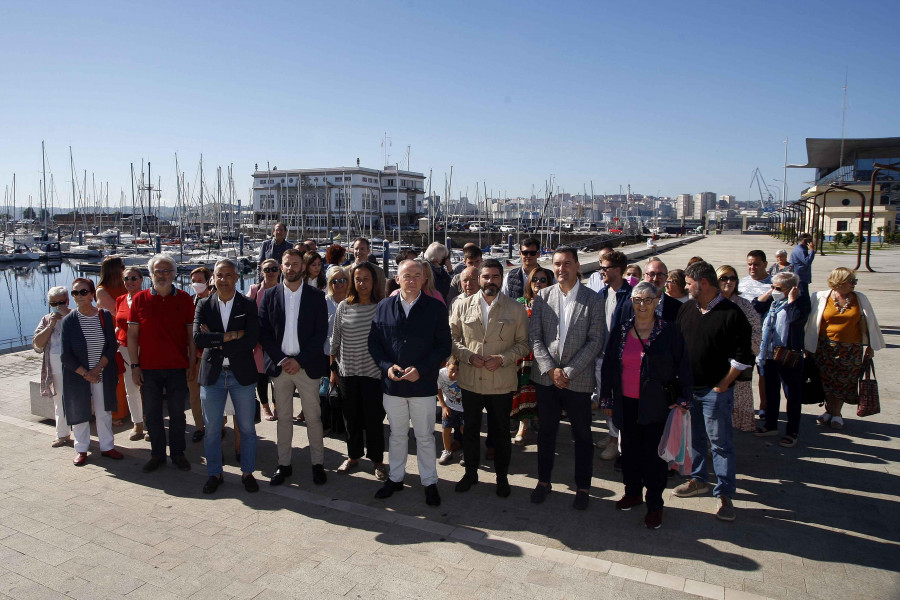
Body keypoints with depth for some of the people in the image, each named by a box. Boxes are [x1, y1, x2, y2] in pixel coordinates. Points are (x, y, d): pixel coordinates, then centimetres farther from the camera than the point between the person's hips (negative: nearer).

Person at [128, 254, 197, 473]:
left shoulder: (184, 299, 1)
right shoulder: (139, 299, 2)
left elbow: (191, 334, 3)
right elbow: (132, 334, 4)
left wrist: (192, 364, -1)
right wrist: (134, 365, -1)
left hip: (178, 367, -1)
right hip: (149, 368, 1)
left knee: (177, 413, 8)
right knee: (152, 414, 9)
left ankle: (177, 453, 22)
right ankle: (157, 454, 24)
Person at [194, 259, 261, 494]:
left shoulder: (248, 305, -3)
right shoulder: (204, 305, 2)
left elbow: (251, 340, -15)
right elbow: (198, 338, -13)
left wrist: (216, 342, -14)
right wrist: (230, 336, -19)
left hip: (242, 374, -1)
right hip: (212, 374, 2)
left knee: (247, 428, 8)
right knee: (212, 429, 12)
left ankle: (247, 472, 25)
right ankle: (214, 474, 28)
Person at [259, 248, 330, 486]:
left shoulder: (316, 296, 0)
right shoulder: (270, 295, 5)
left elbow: (321, 333, -5)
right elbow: (264, 332, 2)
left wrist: (299, 360, -12)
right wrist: (281, 360, -8)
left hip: (307, 366, -1)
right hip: (279, 365, 2)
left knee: (313, 417, 5)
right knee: (284, 418, 10)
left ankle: (318, 463, 16)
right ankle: (284, 464, 20)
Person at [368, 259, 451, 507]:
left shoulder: (436, 308, -4)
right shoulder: (384, 306, 3)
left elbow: (444, 346, -5)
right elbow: (374, 341, 6)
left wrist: (421, 369, -16)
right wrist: (387, 366, -10)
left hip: (423, 384, -2)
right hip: (392, 384, 2)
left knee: (425, 436, 9)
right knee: (397, 434, 17)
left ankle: (429, 482, 25)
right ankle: (395, 477, 33)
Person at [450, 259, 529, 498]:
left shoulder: (516, 309, -1)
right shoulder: (462, 306, 2)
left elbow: (523, 343, 0)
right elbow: (452, 338, 4)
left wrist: (502, 359, -15)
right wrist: (469, 356, -13)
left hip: (502, 382, -1)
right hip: (470, 380, 1)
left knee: (502, 432, 12)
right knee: (470, 430, 16)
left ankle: (502, 476, 32)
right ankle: (471, 472, 35)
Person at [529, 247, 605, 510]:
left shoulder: (593, 300, -4)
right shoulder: (542, 296, 2)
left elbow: (596, 341, -8)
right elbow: (534, 337, -1)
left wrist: (569, 371, -14)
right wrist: (551, 369, -11)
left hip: (578, 379, -2)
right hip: (546, 377, 2)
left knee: (582, 436, 10)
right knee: (546, 432, 14)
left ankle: (583, 488, 27)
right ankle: (543, 481, 31)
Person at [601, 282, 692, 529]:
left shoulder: (669, 331, -4)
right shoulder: (620, 332, 4)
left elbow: (683, 367, -2)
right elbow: (608, 367, 9)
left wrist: (683, 400, -8)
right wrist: (607, 400, 8)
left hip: (657, 404, -3)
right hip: (626, 404, 3)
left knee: (654, 453, 3)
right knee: (630, 449, 14)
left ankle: (654, 504, 16)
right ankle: (633, 492, 32)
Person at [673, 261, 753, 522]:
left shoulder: (732, 314, -11)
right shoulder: (686, 308, 6)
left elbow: (742, 356, -10)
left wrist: (723, 384, -10)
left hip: (715, 391, -6)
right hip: (687, 387, 6)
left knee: (720, 442, 2)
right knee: (694, 437, 17)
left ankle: (724, 494, 11)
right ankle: (698, 480, 33)